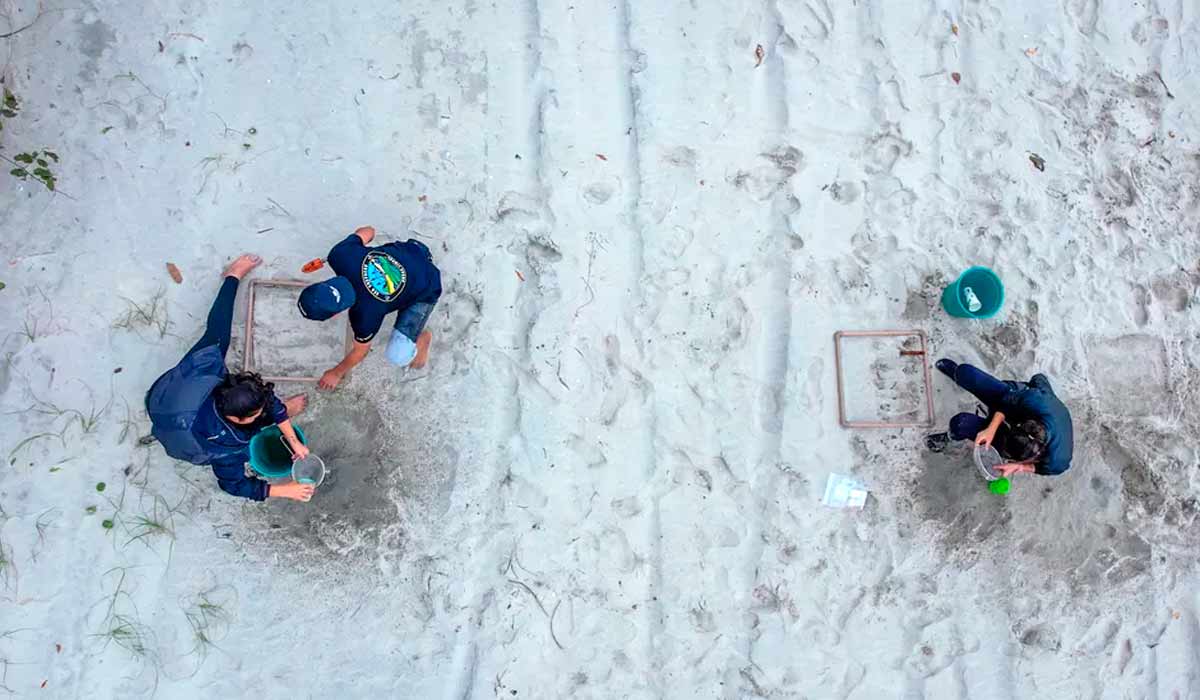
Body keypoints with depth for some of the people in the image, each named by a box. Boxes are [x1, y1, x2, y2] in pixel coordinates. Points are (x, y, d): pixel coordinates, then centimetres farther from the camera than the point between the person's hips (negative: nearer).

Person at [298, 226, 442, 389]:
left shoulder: (365, 315, -33)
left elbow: (361, 351, -11)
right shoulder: (339, 256, -25)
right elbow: (368, 231, -4)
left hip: (426, 288, -6)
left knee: (398, 356, -11)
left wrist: (337, 373, 8)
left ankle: (422, 338, 20)